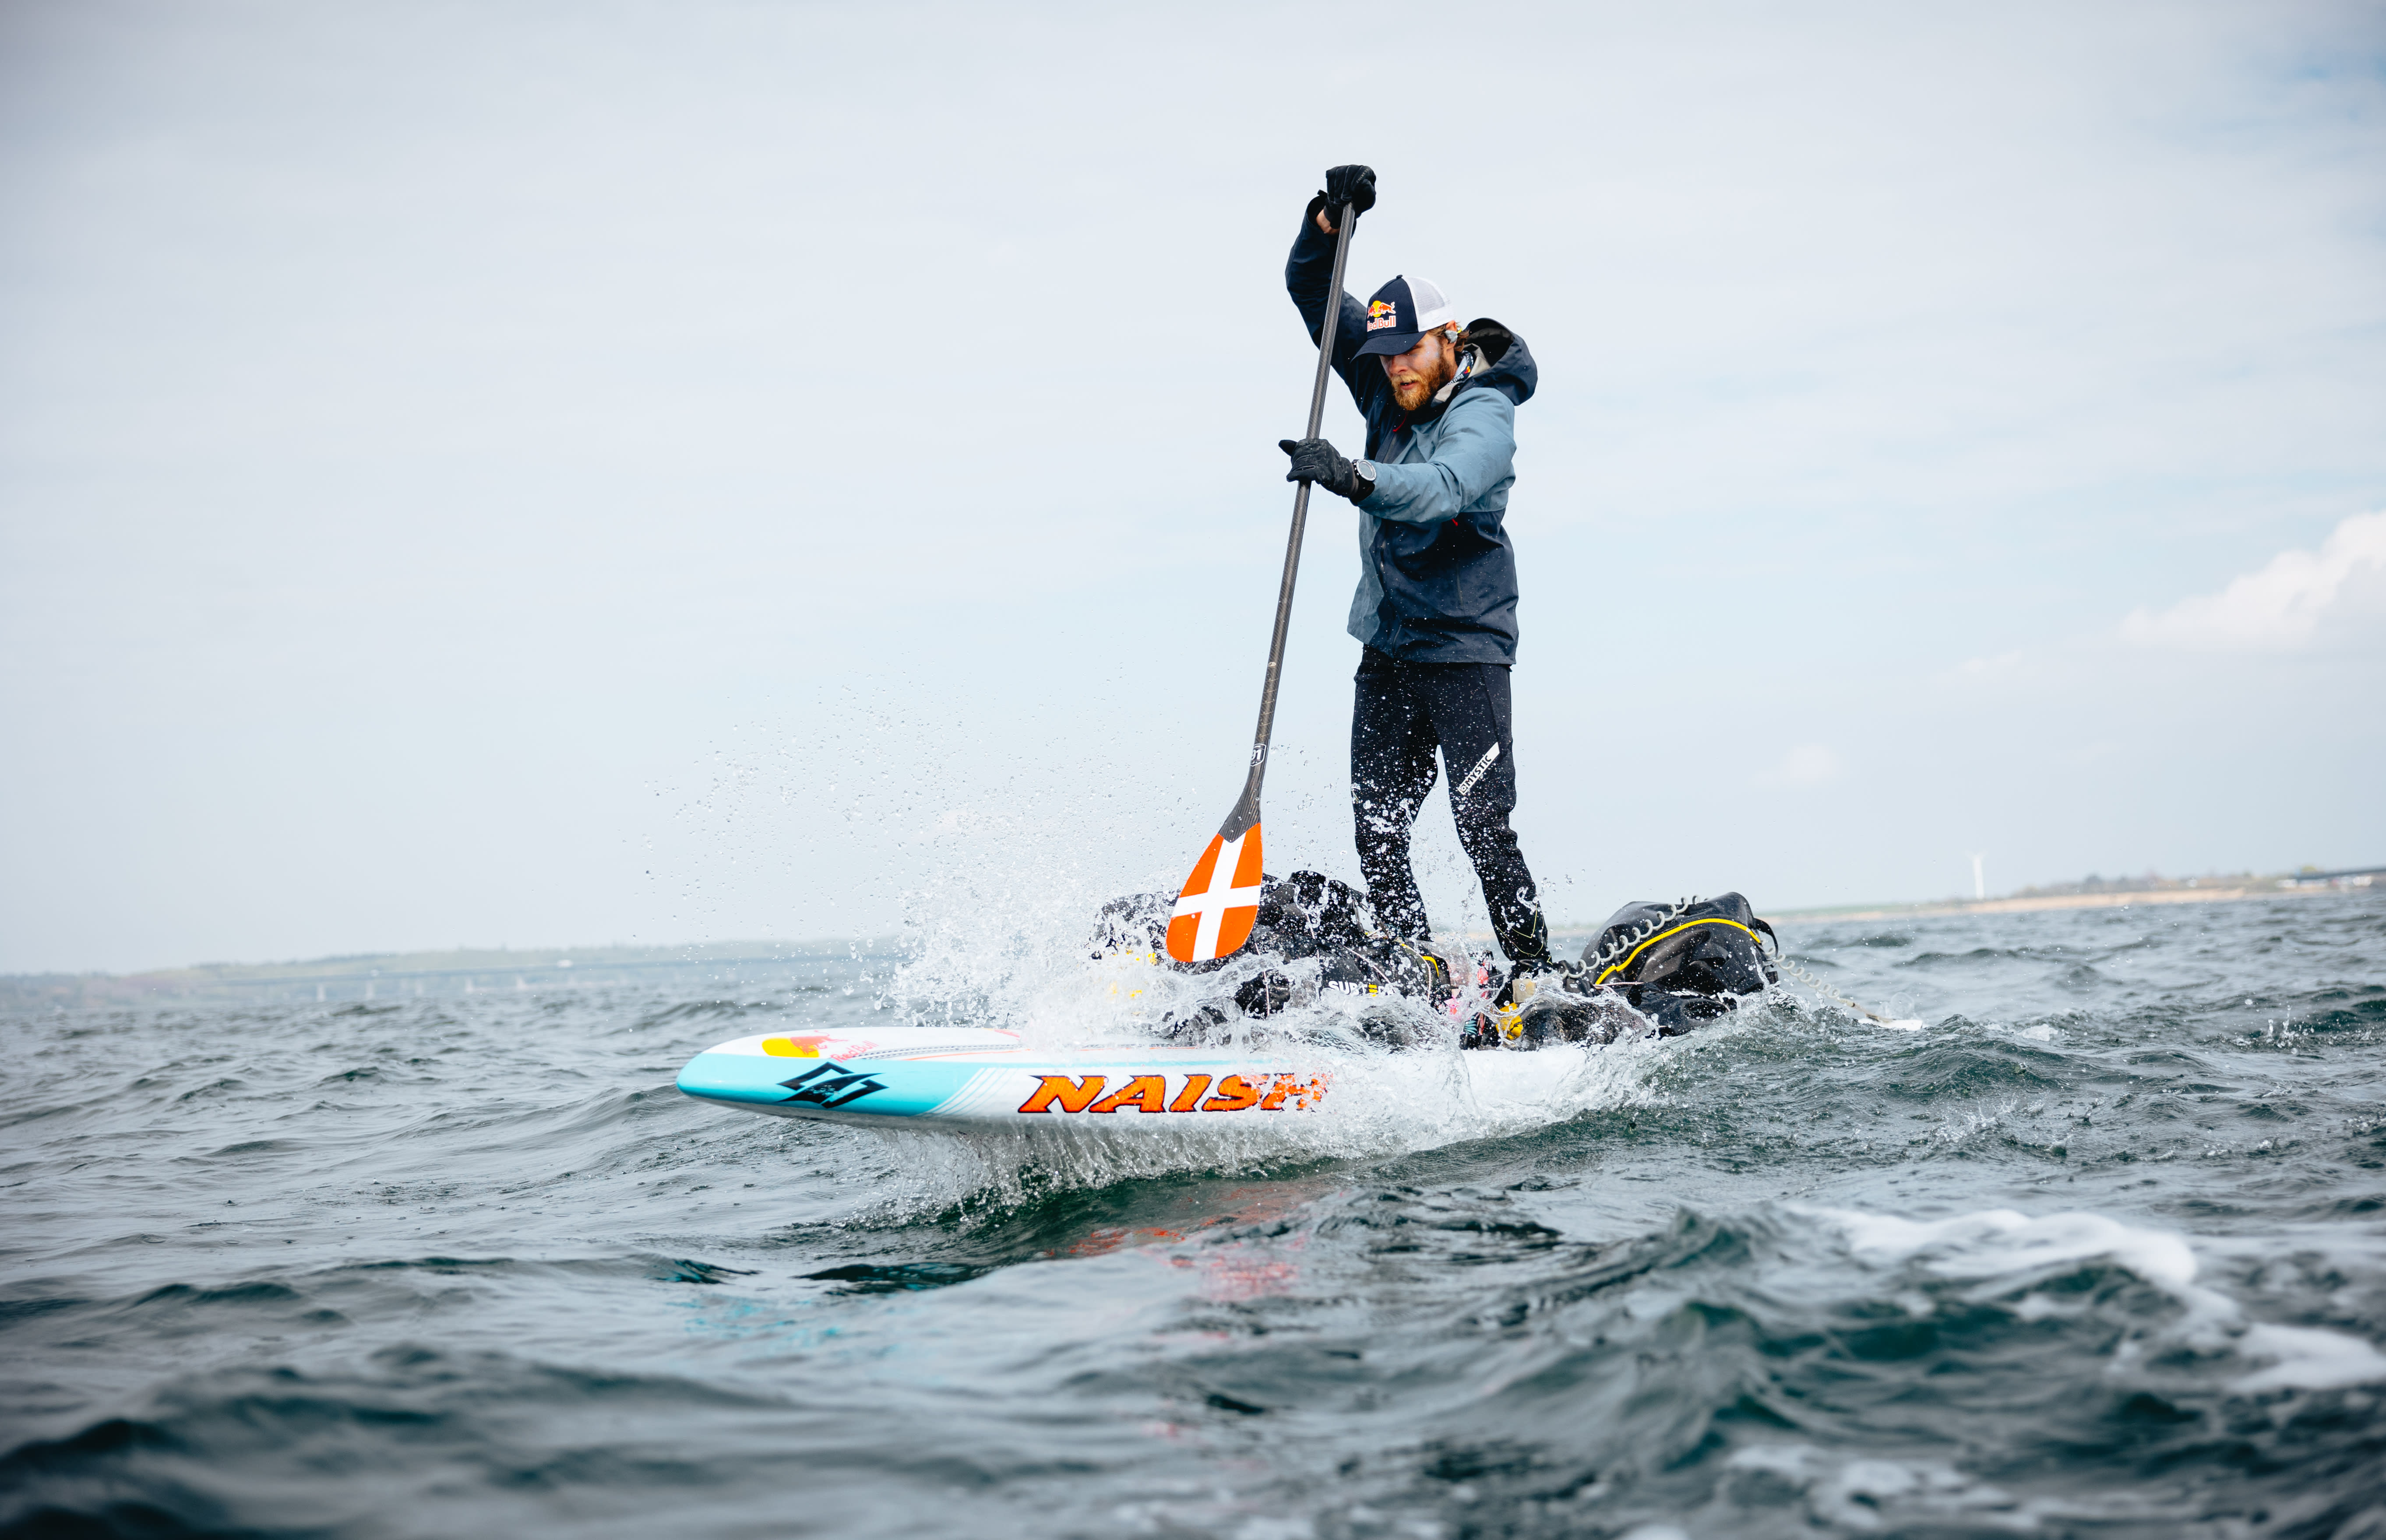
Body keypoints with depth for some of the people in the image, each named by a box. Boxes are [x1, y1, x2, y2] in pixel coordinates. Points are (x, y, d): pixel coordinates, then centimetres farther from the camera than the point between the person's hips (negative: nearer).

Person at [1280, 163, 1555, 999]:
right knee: (1378, 834, 0)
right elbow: (1313, 292, 9)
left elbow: (1442, 488, -35)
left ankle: (1533, 985, -4)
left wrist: (1355, 477, -51)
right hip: (1387, 651, 7)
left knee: (1483, 828, -13)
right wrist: (1328, 218, -9)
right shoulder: (1388, 388, 7)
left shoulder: (1483, 412, -14)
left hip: (1464, 651, -7)